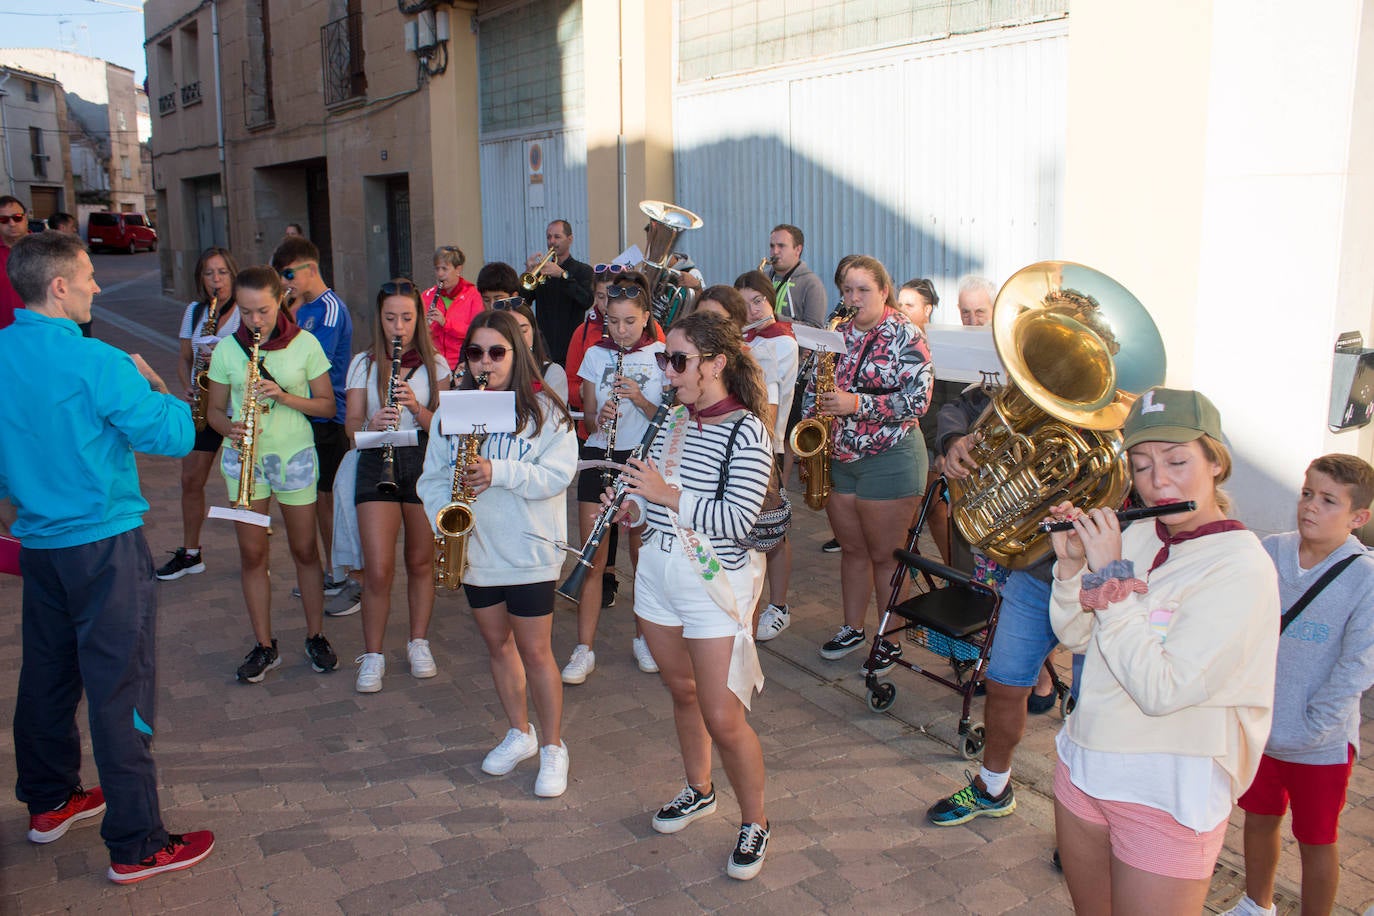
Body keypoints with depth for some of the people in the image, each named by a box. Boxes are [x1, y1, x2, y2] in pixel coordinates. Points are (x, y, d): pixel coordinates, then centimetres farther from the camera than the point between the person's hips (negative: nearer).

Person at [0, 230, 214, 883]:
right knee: (120, 691, -1)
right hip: (104, 544, -8)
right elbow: (176, 437, -18)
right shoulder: (94, 363, -21)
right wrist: (151, 384, -1)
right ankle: (136, 846, 7)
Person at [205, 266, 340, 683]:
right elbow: (215, 408, 7)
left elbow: (327, 404, -1)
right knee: (252, 552, 3)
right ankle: (264, 645, 15)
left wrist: (285, 396, -17)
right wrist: (229, 427, -15)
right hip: (244, 458, 1)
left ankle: (315, 636, 21)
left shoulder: (305, 344, -4)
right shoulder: (227, 349, 1)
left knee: (305, 549, 6)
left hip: (295, 457, -1)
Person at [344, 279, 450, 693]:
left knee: (421, 562, 9)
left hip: (424, 462, 0)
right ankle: (372, 655, 11)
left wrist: (416, 406, -20)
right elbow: (351, 424, 2)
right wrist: (372, 425, -20)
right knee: (378, 570, -5)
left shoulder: (434, 364, 4)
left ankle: (419, 643, 27)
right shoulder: (364, 364, 6)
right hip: (377, 464, 0)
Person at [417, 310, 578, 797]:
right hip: (474, 550, 5)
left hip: (529, 551, -4)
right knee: (497, 644, 17)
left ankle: (553, 747, 17)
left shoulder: (544, 411, -6)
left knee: (535, 651, 0)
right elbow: (433, 476, 5)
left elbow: (558, 475, -14)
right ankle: (519, 733, 34)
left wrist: (499, 472, -25)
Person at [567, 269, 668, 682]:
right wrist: (600, 417, -18)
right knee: (593, 556, 1)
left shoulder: (662, 356, -2)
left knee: (642, 554, 7)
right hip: (599, 457, 2)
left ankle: (643, 638, 25)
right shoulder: (596, 355, 5)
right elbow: (589, 420, 5)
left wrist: (641, 400, -21)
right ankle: (585, 649, 7)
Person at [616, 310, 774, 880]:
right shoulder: (674, 420, 6)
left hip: (713, 582, -7)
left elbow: (737, 518, -23)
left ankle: (754, 822, 19)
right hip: (658, 572, 7)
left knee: (723, 719, -3)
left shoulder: (746, 431, -15)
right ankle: (699, 792, 42)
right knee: (682, 692, 20)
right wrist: (635, 506, -2)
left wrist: (667, 495, -22)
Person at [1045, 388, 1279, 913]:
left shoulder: (1242, 568, -19)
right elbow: (1077, 638, 8)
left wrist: (1111, 574, -22)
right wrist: (1072, 565, -9)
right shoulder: (1135, 538, 1)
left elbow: (1160, 690, -26)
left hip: (1170, 792, -6)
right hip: (1084, 764, 6)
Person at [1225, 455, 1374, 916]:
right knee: (1259, 820, 21)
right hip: (1258, 726, 4)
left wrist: (1310, 729, -15)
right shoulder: (1269, 552, -4)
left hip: (1321, 744, -4)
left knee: (1315, 841, 11)